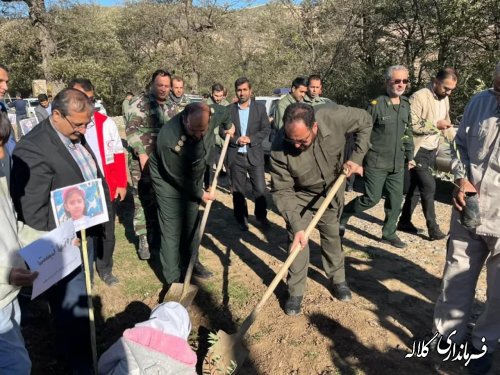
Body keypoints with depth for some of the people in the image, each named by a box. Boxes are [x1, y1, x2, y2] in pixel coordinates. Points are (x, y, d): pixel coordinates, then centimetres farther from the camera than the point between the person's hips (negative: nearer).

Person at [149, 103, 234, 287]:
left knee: (192, 223, 16)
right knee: (172, 229, -5)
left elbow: (223, 111, 3)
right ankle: (172, 280, 7)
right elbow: (178, 177, -26)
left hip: (193, 177, 6)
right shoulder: (168, 138, -39)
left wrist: (229, 126, 23)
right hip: (169, 180, -6)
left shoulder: (212, 114, -25)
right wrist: (199, 193, -12)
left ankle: (190, 262, 36)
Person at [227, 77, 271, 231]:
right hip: (235, 156, 1)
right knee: (238, 191, 8)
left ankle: (261, 216, 24)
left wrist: (250, 139, -13)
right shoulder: (229, 109, 3)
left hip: (255, 155, 0)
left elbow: (266, 129, 1)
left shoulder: (260, 108, 3)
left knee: (260, 189, 2)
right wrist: (236, 140, -12)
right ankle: (241, 218, 24)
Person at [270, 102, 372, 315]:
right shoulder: (280, 149, -35)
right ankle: (295, 291, 14)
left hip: (332, 189, 2)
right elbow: (282, 191, -29)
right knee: (297, 239, -4)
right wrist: (296, 225, -37)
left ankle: (338, 279, 37)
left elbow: (365, 121, -13)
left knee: (331, 235, 15)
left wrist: (356, 158, -19)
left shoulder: (334, 117, -34)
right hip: (300, 195, -1)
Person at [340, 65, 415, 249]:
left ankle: (389, 233, 25)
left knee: (396, 200, 9)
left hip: (397, 163, 6)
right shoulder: (376, 104, -11)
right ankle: (342, 215, 18)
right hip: (376, 162, -6)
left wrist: (410, 156, 18)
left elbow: (407, 133, 18)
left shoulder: (406, 105, 9)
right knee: (372, 198, -4)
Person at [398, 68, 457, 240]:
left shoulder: (445, 99, 12)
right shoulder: (419, 97, -14)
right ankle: (433, 228, 2)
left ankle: (405, 221, 23)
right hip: (418, 150, -8)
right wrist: (435, 124, -18)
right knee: (429, 187, -9)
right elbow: (410, 125, -21)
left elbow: (446, 124, 21)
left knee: (416, 187, 13)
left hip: (432, 150, 8)